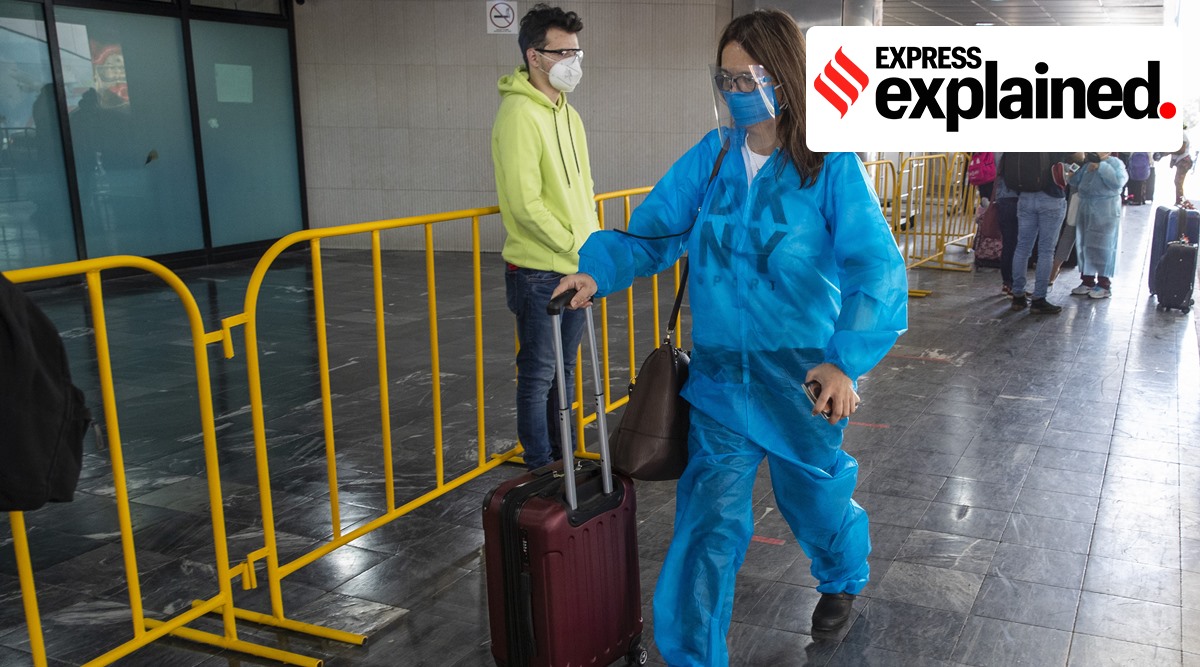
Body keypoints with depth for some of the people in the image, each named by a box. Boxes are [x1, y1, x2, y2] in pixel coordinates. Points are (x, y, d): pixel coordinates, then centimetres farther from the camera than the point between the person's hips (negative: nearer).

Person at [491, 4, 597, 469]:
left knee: (563, 369, 17)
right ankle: (541, 470, 17)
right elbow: (524, 204, -21)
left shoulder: (567, 113, 12)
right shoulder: (519, 114, -15)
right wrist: (576, 246, -15)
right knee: (538, 373, 3)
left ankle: (561, 457, 31)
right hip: (538, 271, -8)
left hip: (576, 268, 8)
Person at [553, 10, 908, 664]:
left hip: (803, 382, -1)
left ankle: (842, 579, 56)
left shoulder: (830, 166, -13)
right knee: (708, 525, -1)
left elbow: (876, 266, -20)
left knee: (813, 497, 22)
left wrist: (847, 360, -32)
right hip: (719, 380, 2)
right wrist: (597, 268, -20)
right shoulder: (712, 157, -2)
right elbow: (652, 230, -1)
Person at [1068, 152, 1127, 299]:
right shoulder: (1087, 163, 13)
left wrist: (1101, 166, -18)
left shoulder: (1115, 163, -4)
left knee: (1102, 246, -3)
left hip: (1105, 212, -6)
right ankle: (1087, 281, 19)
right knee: (1085, 245, 9)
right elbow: (1074, 182, 10)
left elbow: (1118, 182, -20)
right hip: (1085, 209, 6)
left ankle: (1104, 285, 3)